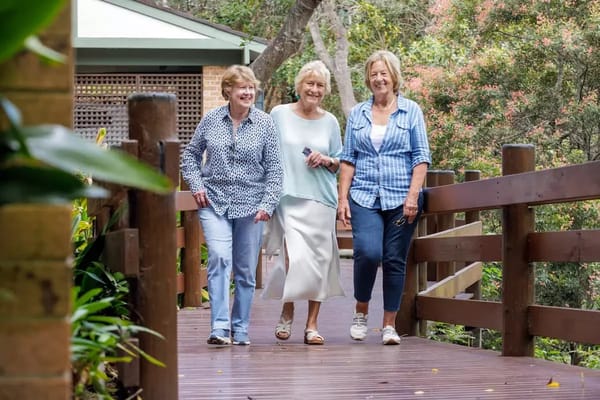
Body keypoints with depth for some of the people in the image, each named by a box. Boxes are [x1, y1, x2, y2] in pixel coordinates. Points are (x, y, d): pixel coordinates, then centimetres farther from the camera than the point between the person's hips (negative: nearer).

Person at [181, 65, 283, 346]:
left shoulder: (265, 123, 1)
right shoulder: (211, 120, 3)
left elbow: (274, 169, 1)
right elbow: (190, 154, 15)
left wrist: (268, 204, -8)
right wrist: (196, 185, 1)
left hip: (250, 206, 1)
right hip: (214, 203, -1)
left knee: (246, 270, 6)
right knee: (219, 258, -19)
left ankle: (240, 330, 19)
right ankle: (220, 327, -22)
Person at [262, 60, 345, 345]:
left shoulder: (330, 122, 10)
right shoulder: (279, 115, 4)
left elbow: (339, 162, 17)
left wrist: (326, 160, -5)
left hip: (321, 199, 3)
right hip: (289, 198, -3)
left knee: (319, 259, -1)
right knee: (294, 257, -16)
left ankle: (312, 324, 9)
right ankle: (287, 312, 9)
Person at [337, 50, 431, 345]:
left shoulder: (411, 111, 6)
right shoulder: (358, 114, 12)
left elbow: (421, 157, 2)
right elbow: (348, 159, 11)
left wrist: (413, 195, -8)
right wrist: (342, 198, 2)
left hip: (400, 199, -1)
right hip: (365, 198, 1)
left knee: (395, 261, 0)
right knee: (367, 252, -18)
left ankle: (389, 325, 10)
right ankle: (361, 313, 4)